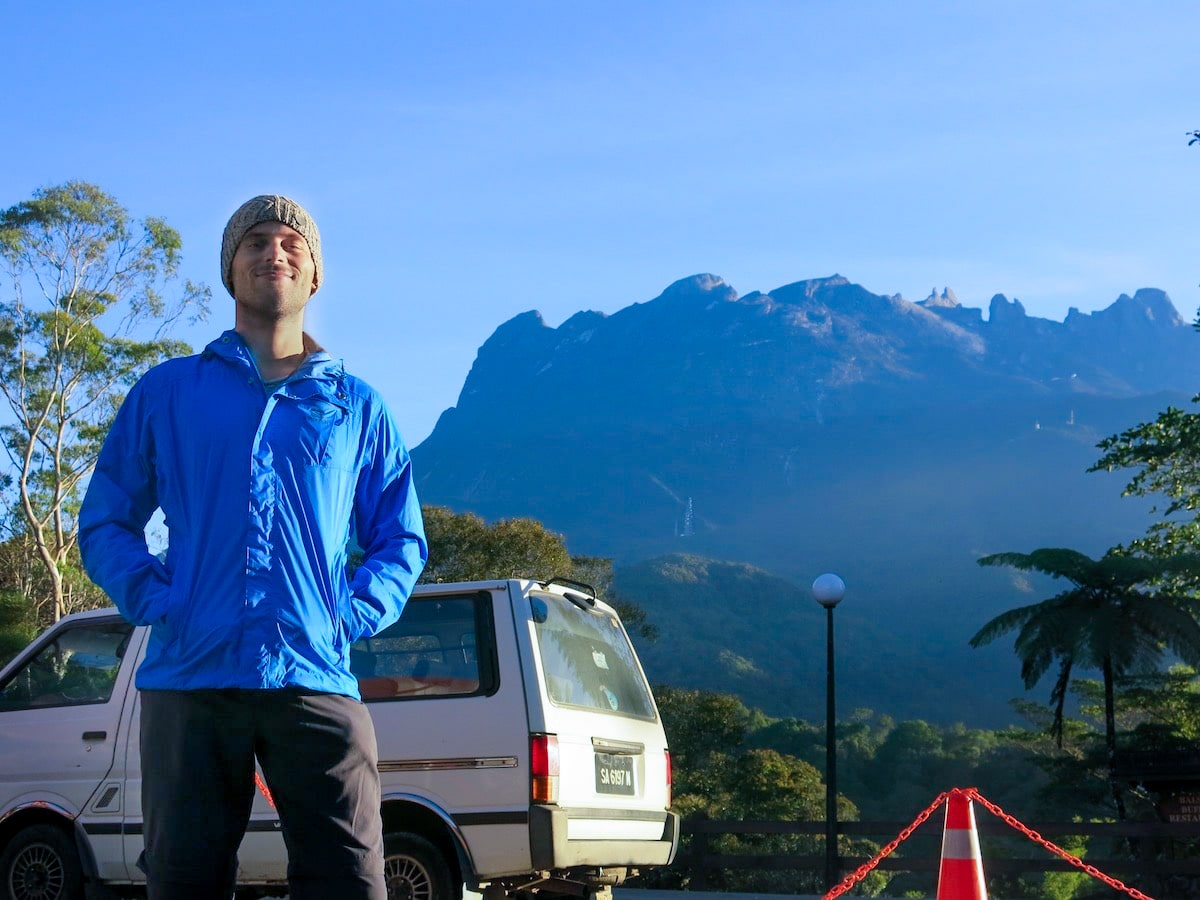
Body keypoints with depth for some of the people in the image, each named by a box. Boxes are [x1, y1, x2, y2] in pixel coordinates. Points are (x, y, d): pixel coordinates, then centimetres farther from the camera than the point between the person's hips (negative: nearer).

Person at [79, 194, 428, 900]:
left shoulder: (357, 406, 17)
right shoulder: (167, 392, 16)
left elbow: (401, 540, 18)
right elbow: (105, 523, 15)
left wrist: (352, 615, 0)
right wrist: (155, 599, -3)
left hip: (317, 683, 0)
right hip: (188, 680, 0)